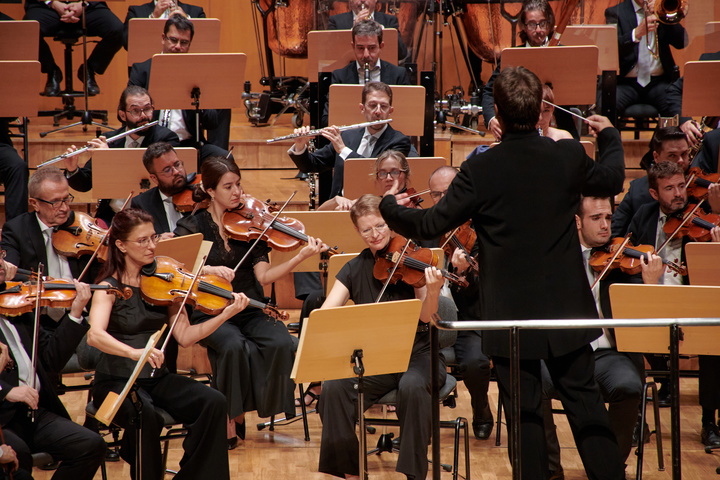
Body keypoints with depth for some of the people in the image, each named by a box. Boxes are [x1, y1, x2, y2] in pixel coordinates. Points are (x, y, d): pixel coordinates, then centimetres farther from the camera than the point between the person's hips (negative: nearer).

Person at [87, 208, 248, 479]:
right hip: (116, 381, -5)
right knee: (146, 415, -35)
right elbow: (95, 335, -25)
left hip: (157, 378, 5)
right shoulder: (109, 287, -6)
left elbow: (184, 336, 1)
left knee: (213, 402, -20)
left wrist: (225, 314, -13)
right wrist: (133, 352, -42)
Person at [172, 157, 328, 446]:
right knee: (234, 346, -34)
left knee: (281, 343, -28)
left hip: (250, 312, 2)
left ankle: (267, 411, -8)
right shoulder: (192, 226, 2)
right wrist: (207, 269, -26)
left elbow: (264, 276, -4)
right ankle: (229, 419, -15)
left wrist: (300, 257, -18)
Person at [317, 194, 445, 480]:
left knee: (413, 387, -36)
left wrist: (433, 292, -36)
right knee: (334, 388, -26)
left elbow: (425, 316, -14)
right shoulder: (355, 269, 6)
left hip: (416, 355, -2)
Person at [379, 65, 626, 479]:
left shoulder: (480, 171, -17)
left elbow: (432, 225, -10)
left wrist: (391, 207, 10)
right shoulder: (570, 157, -7)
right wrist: (609, 136, 34)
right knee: (584, 397, 16)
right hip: (566, 307, 3)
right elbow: (613, 180, 14)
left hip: (510, 315, -3)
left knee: (525, 412, 6)